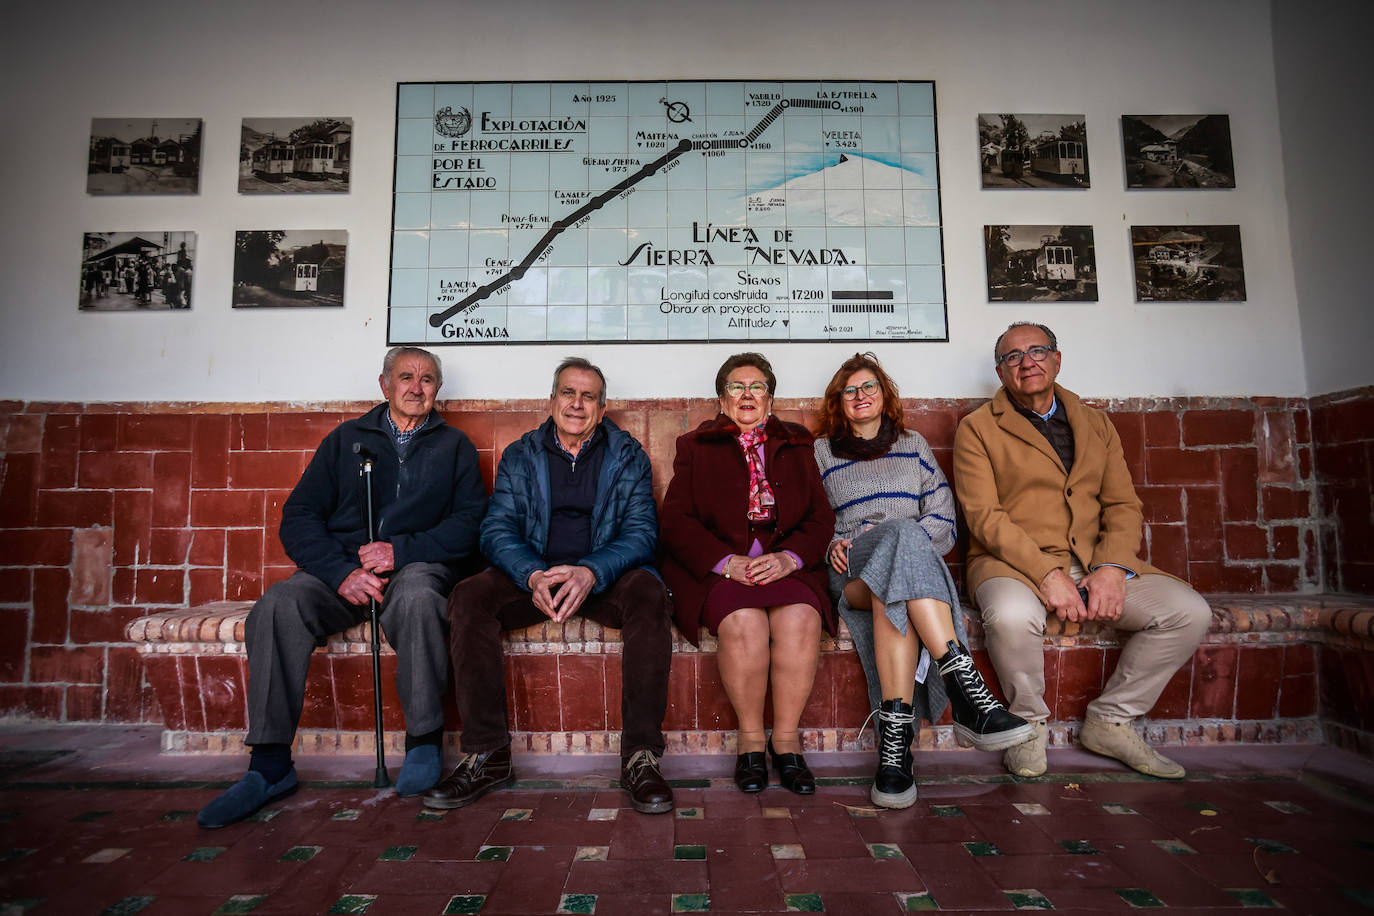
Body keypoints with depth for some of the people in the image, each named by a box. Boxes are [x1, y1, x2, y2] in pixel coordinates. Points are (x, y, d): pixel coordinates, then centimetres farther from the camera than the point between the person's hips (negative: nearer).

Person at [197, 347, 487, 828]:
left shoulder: (454, 446, 15)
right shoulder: (345, 439, 17)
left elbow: (470, 521, 1)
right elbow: (298, 517, 6)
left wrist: (402, 550, -14)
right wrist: (342, 572, -12)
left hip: (417, 566, -2)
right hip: (340, 567, 2)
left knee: (416, 597, -36)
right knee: (277, 606, -27)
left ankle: (424, 743, -21)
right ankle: (270, 764, -17)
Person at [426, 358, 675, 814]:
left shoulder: (628, 456, 7)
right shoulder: (519, 456, 11)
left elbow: (641, 532, -5)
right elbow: (497, 530, 0)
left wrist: (590, 572, -25)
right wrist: (533, 575, -22)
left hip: (605, 576, -1)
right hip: (533, 575, 2)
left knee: (648, 593, -33)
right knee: (468, 598, -25)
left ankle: (640, 756, -24)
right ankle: (486, 755, -14)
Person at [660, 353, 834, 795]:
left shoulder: (797, 447, 20)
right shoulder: (696, 447, 15)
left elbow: (821, 517, 10)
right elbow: (676, 521, 3)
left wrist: (789, 558, -11)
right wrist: (727, 561, -13)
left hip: (786, 566, 2)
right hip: (716, 568, -1)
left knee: (801, 618, -29)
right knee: (744, 622, -31)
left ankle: (786, 738, -11)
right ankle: (750, 738, -10)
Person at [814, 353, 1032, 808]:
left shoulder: (913, 445, 23)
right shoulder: (821, 451, 20)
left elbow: (943, 518, 13)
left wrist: (911, 541, -7)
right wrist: (832, 544, -5)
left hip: (918, 561, 2)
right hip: (851, 570, -2)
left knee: (893, 597, -40)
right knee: (904, 534, -39)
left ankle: (894, 741, -48)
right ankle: (968, 690, -49)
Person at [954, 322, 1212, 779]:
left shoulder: (1095, 424, 17)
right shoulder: (977, 429, 1)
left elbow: (1123, 505, 10)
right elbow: (984, 517, -9)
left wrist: (1112, 568, -9)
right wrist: (1046, 573, -20)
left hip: (1094, 560, 5)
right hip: (1013, 562, -5)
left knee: (1189, 612, -14)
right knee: (1012, 616, -37)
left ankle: (1110, 722, 6)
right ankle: (1029, 723, -5)